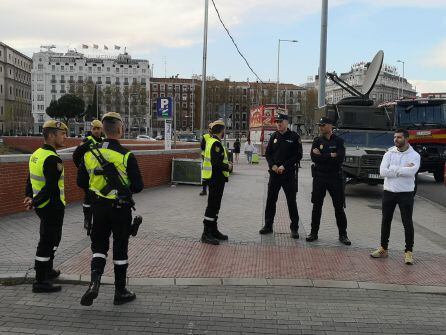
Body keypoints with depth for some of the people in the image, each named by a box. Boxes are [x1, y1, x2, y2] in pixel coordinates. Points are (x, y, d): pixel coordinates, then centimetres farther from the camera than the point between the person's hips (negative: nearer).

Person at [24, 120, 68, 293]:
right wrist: (34, 202, -18)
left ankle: (47, 270, 40)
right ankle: (40, 282, 8)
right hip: (52, 207, -10)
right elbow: (50, 187, -26)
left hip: (42, 207, 10)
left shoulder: (36, 154, 9)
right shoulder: (53, 159, -22)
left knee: (52, 238, 24)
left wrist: (29, 196, 4)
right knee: (47, 242, 0)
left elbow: (30, 179, 15)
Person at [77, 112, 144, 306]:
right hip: (121, 208, -3)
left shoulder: (90, 154, -2)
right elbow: (138, 186, -13)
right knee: (120, 249, 9)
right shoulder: (126, 156, -15)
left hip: (98, 208, 3)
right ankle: (120, 292, 20)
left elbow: (81, 182, 5)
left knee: (99, 245, 17)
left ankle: (94, 281, -5)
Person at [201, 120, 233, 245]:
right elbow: (216, 163, -27)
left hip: (214, 179, 11)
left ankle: (214, 231, 27)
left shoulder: (211, 141, 14)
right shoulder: (216, 144, -19)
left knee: (215, 206, 17)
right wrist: (228, 167, -13)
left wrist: (226, 163, 14)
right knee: (212, 206, -6)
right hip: (216, 179, -11)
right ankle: (206, 234, -1)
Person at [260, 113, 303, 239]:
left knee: (291, 201, 0)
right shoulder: (274, 136, 9)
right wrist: (273, 165, -7)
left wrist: (284, 166, -14)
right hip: (274, 173, 4)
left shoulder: (294, 137, -4)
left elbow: (298, 155, -7)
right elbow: (267, 153, 10)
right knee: (270, 200, 8)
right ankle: (268, 226, 19)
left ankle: (294, 228, 8)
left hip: (289, 174, -4)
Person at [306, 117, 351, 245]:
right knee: (317, 206, 7)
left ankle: (343, 234, 14)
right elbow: (314, 158, -11)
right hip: (319, 177, 2)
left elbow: (340, 158, -16)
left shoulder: (338, 141, -1)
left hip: (335, 177, -1)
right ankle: (314, 232, 17)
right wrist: (331, 155, -13)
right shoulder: (317, 141, 4)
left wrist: (322, 156, -13)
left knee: (339, 207, 4)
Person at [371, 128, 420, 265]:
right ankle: (383, 249, 23)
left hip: (406, 193, -3)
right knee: (386, 221, 11)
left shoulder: (414, 155, -4)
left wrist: (393, 169, -16)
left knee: (407, 223, 1)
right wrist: (403, 169, -14)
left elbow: (411, 171, -23)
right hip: (389, 192, 3)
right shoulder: (389, 153, 3)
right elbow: (382, 171, -12)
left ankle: (409, 251, 12)